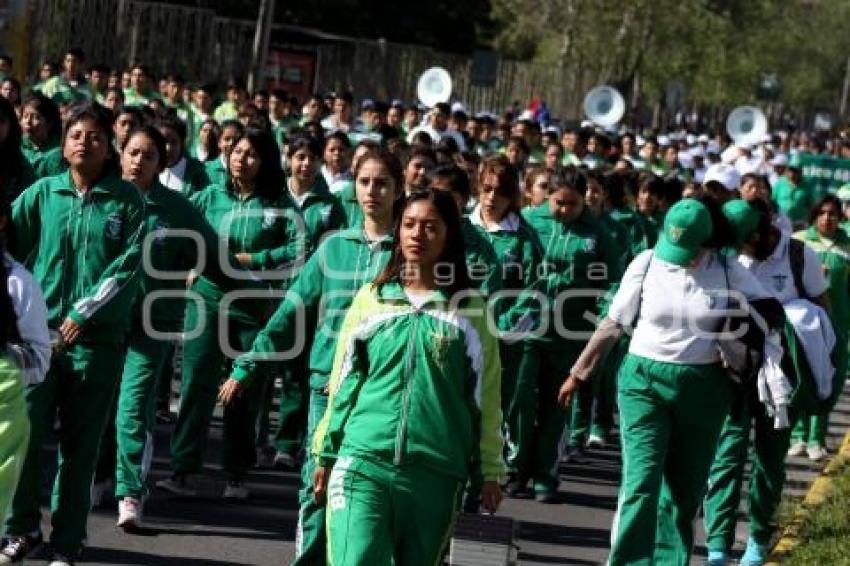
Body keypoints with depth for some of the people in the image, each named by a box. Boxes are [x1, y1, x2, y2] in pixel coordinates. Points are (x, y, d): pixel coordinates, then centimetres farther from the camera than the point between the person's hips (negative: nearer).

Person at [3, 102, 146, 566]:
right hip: (40, 332, 1)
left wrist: (85, 314, -13)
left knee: (80, 445, 4)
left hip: (97, 339, -1)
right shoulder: (42, 193, 6)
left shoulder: (126, 200, 2)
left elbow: (129, 267, -5)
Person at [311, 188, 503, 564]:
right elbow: (343, 382, 13)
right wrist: (325, 453, 14)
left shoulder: (469, 308, 5)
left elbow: (484, 395, 6)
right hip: (362, 462, 0)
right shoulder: (370, 298, 8)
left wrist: (490, 469, 5)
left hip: (436, 472, 0)